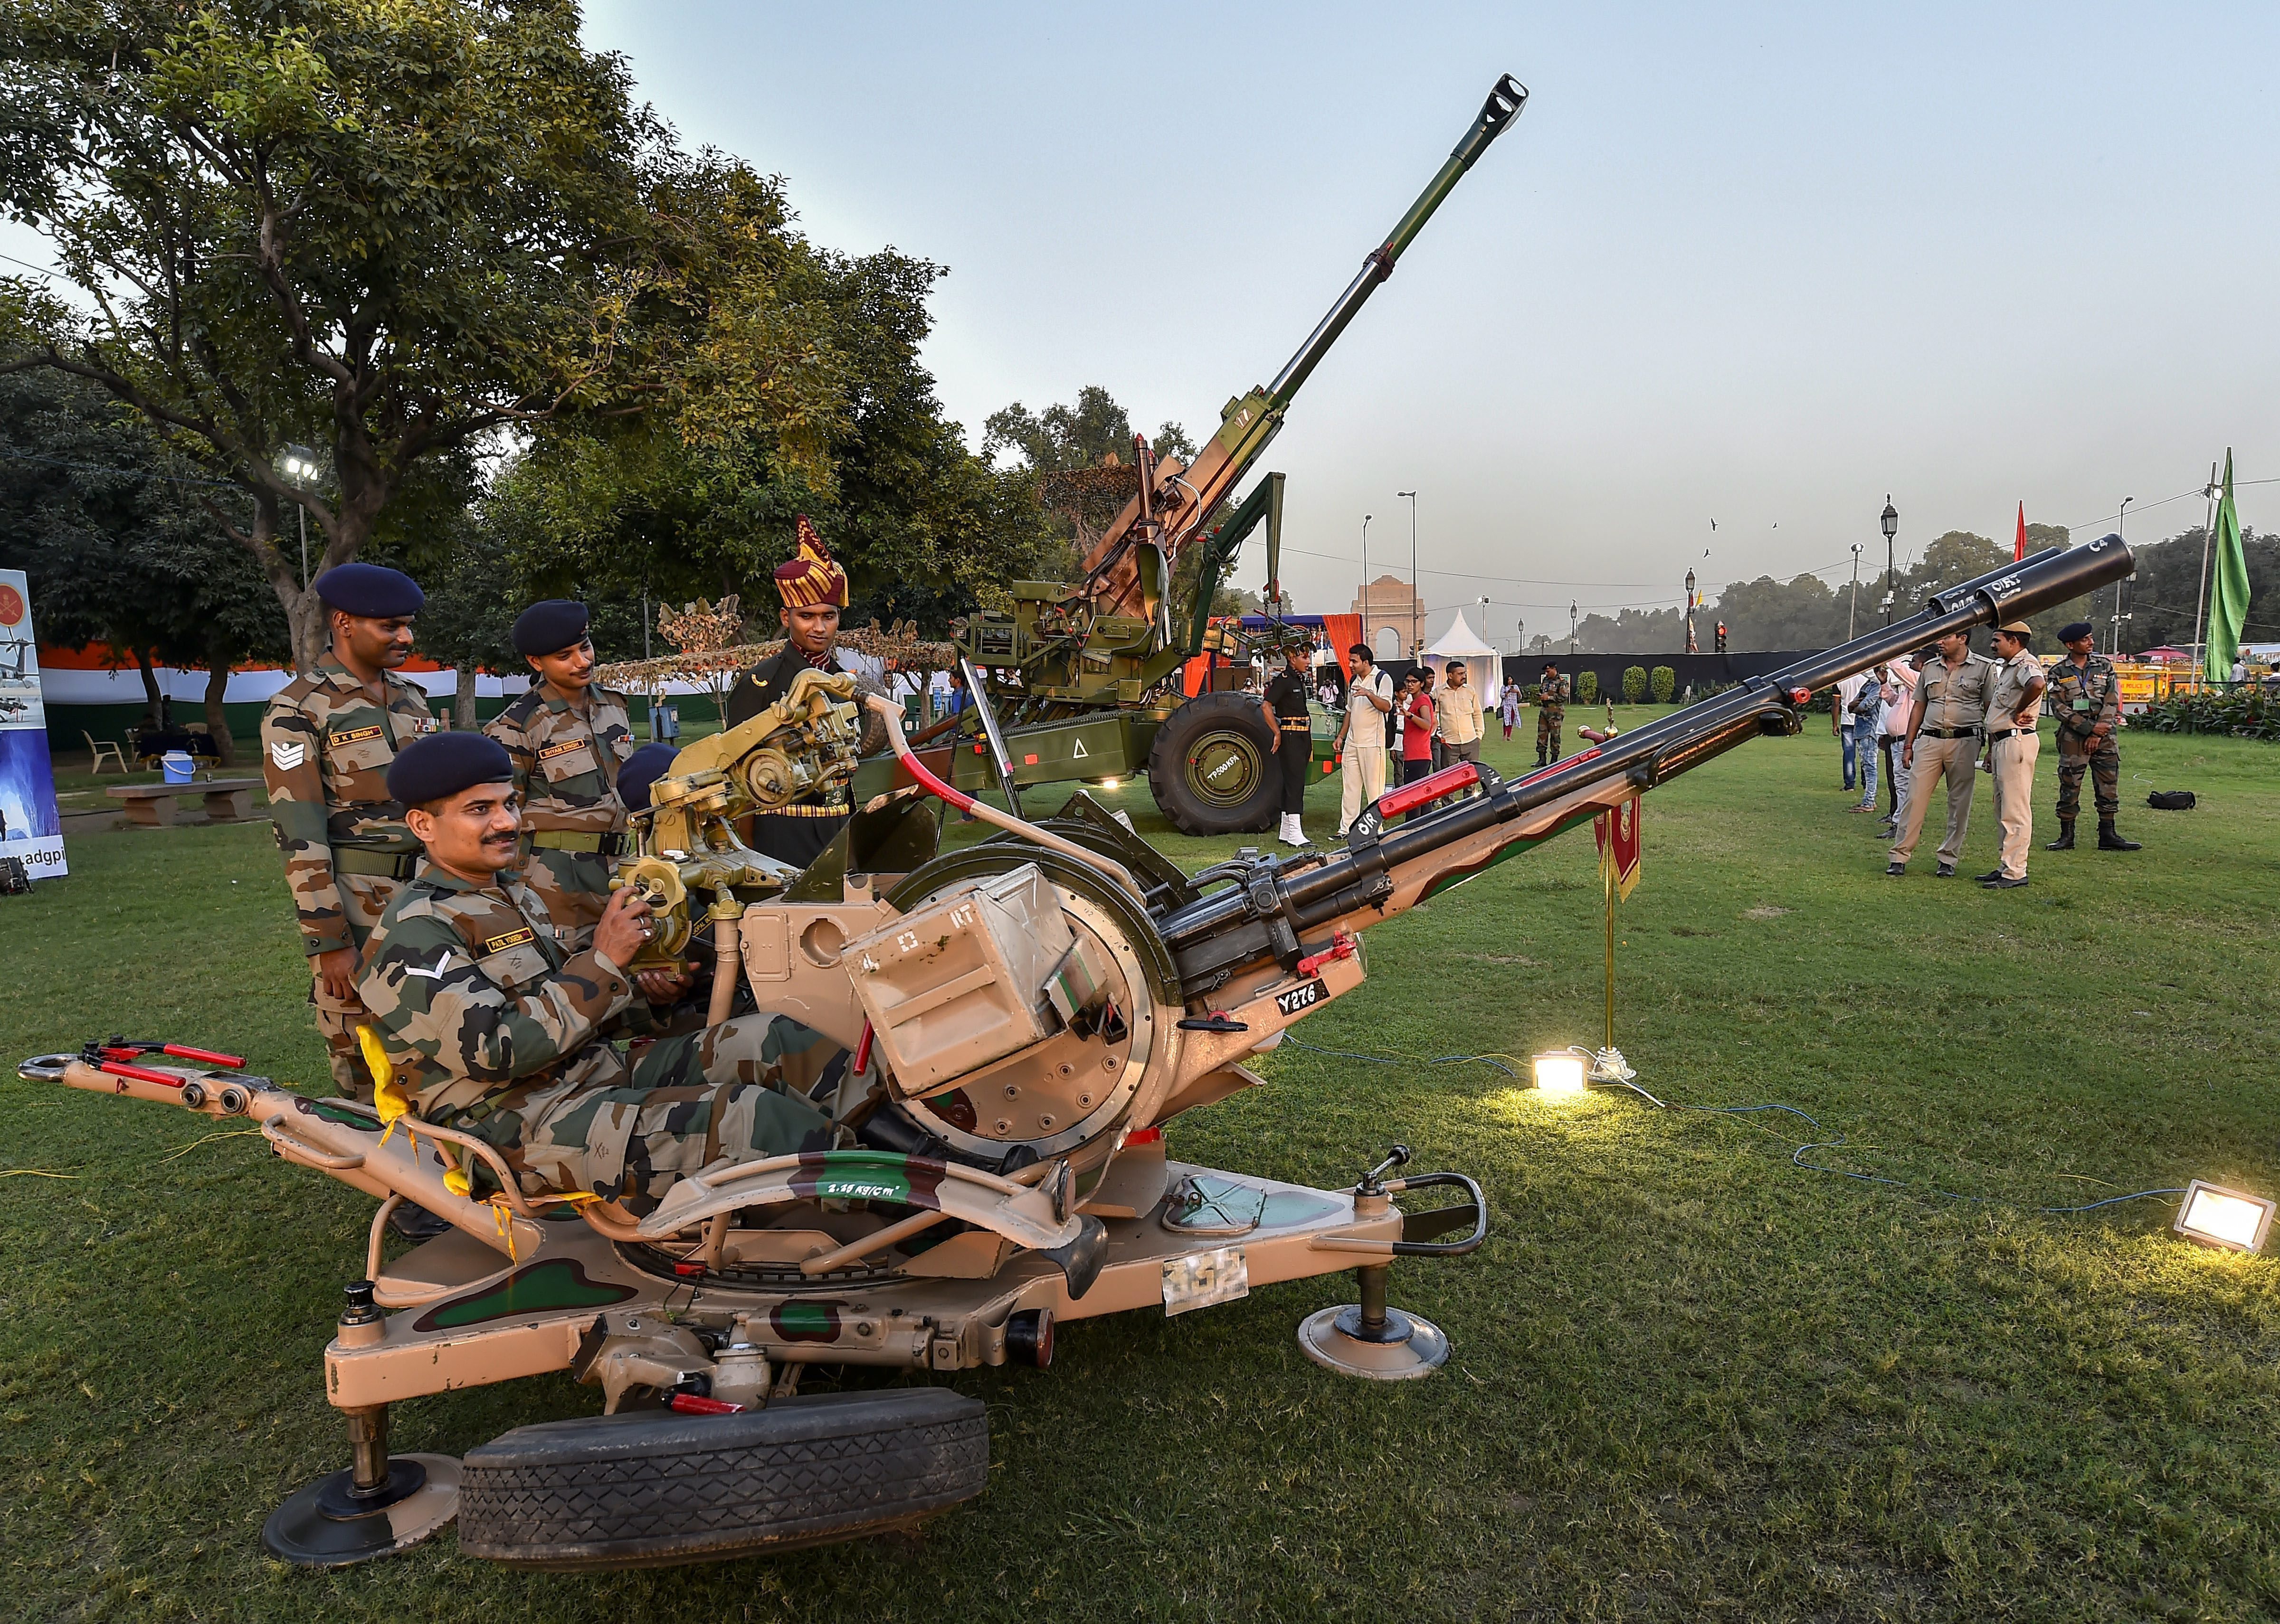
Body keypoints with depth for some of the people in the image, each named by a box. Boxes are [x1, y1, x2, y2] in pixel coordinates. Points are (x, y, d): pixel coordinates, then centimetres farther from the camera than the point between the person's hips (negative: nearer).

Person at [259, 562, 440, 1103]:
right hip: (355, 914, -5)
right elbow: (300, 835, -12)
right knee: (361, 1067, 4)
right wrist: (329, 941, -15)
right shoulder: (297, 710, -8)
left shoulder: (412, 699, 12)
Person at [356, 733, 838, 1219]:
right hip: (519, 1129, -9)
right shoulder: (414, 933, -10)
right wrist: (603, 961, -19)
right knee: (751, 1119, -29)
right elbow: (497, 1051, -21)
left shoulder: (515, 897, 19)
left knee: (771, 1040, -9)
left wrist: (642, 991, 4)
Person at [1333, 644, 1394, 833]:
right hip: (1352, 743, 7)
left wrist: (1369, 694, -34)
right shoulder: (1353, 681, 16)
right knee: (1349, 787, 7)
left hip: (1373, 743, -7)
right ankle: (1346, 829, 11)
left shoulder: (1382, 679, -6)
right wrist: (1341, 737, 20)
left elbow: (1386, 706, -19)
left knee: (1374, 789, -4)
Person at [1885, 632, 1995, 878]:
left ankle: (1948, 859, 12)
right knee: (1915, 798, -3)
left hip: (1965, 741, -3)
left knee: (1960, 804, 3)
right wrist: (1908, 745, 12)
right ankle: (1900, 856, 0)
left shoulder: (1984, 667, 2)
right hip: (1929, 740, 3)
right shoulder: (1930, 667, 13)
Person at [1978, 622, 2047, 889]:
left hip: (2017, 740, -11)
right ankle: (2006, 866, 22)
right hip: (2002, 742, 11)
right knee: (2003, 809, 15)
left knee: (2015, 810, -9)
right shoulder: (2006, 667, 21)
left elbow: (2037, 685, -37)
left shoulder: (2026, 664, -11)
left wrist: (2020, 711, -21)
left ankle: (2015, 872, -7)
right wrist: (1992, 749, 23)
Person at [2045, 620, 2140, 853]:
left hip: (2104, 735, 3)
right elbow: (2059, 707, -5)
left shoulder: (2104, 665, 8)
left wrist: (2098, 734, -6)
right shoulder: (2059, 672, 1)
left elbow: (2111, 701, 3)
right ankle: (2066, 837, 8)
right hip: (2073, 736, -2)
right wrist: (2090, 728, -12)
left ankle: (2108, 836, 12)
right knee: (2070, 786, 0)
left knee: (2108, 786, 4)